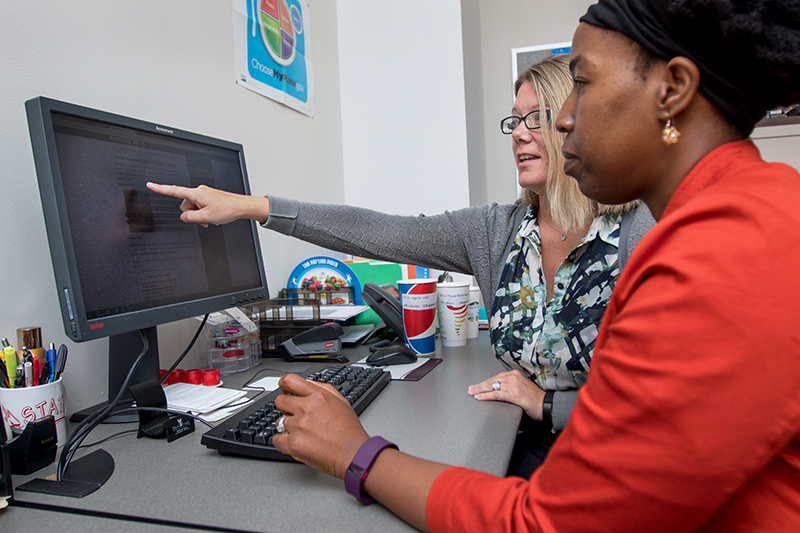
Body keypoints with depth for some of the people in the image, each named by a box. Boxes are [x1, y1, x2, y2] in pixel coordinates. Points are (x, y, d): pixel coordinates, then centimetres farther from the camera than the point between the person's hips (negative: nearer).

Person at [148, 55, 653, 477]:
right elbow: (377, 233, -9)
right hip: (527, 450, 4)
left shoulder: (644, 236, -13)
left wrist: (547, 403, -12)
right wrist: (247, 205, -11)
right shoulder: (497, 230, -1)